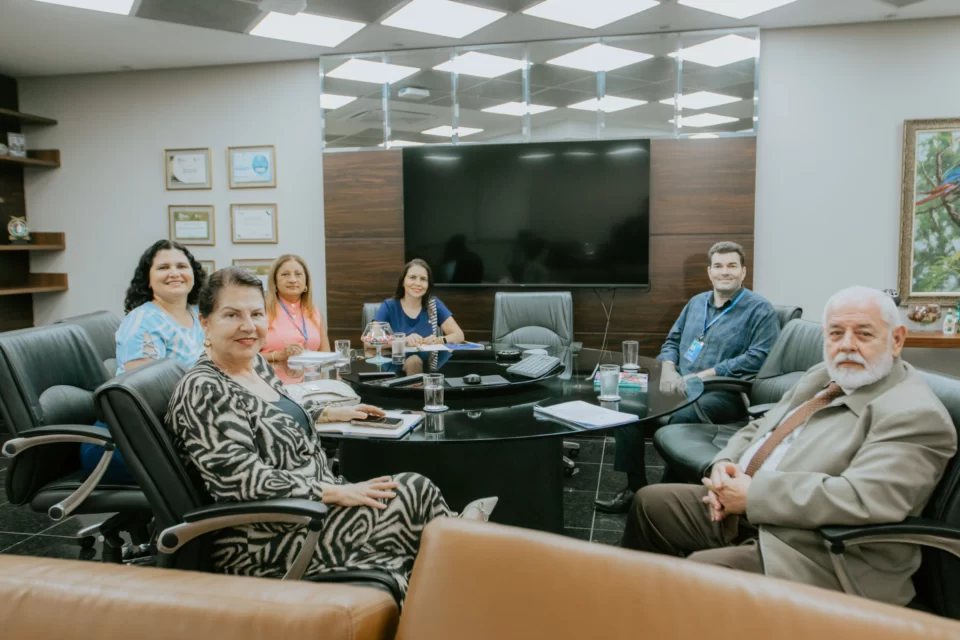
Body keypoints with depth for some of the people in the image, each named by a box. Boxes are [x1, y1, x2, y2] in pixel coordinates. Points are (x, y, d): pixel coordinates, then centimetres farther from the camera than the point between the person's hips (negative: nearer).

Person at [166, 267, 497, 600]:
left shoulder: (256, 364, 8)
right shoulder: (202, 391, -19)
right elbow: (246, 481, -25)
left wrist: (335, 412, 27)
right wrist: (336, 493, -22)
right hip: (261, 545, -8)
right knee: (414, 490, -13)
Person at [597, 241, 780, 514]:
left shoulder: (760, 310, -1)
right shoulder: (696, 302, 20)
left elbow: (757, 358, -14)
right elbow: (672, 340, 23)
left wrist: (703, 376, -19)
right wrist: (669, 370, 0)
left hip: (724, 393, -6)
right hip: (681, 388, 7)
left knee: (681, 418, -36)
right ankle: (635, 486, -6)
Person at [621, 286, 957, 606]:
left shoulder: (916, 414, -17)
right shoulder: (823, 377, 11)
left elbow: (861, 499, -29)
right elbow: (757, 430, 18)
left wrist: (753, 495, -23)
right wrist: (724, 465, -5)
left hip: (820, 553, -9)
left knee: (698, 572, -28)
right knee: (650, 502, 10)